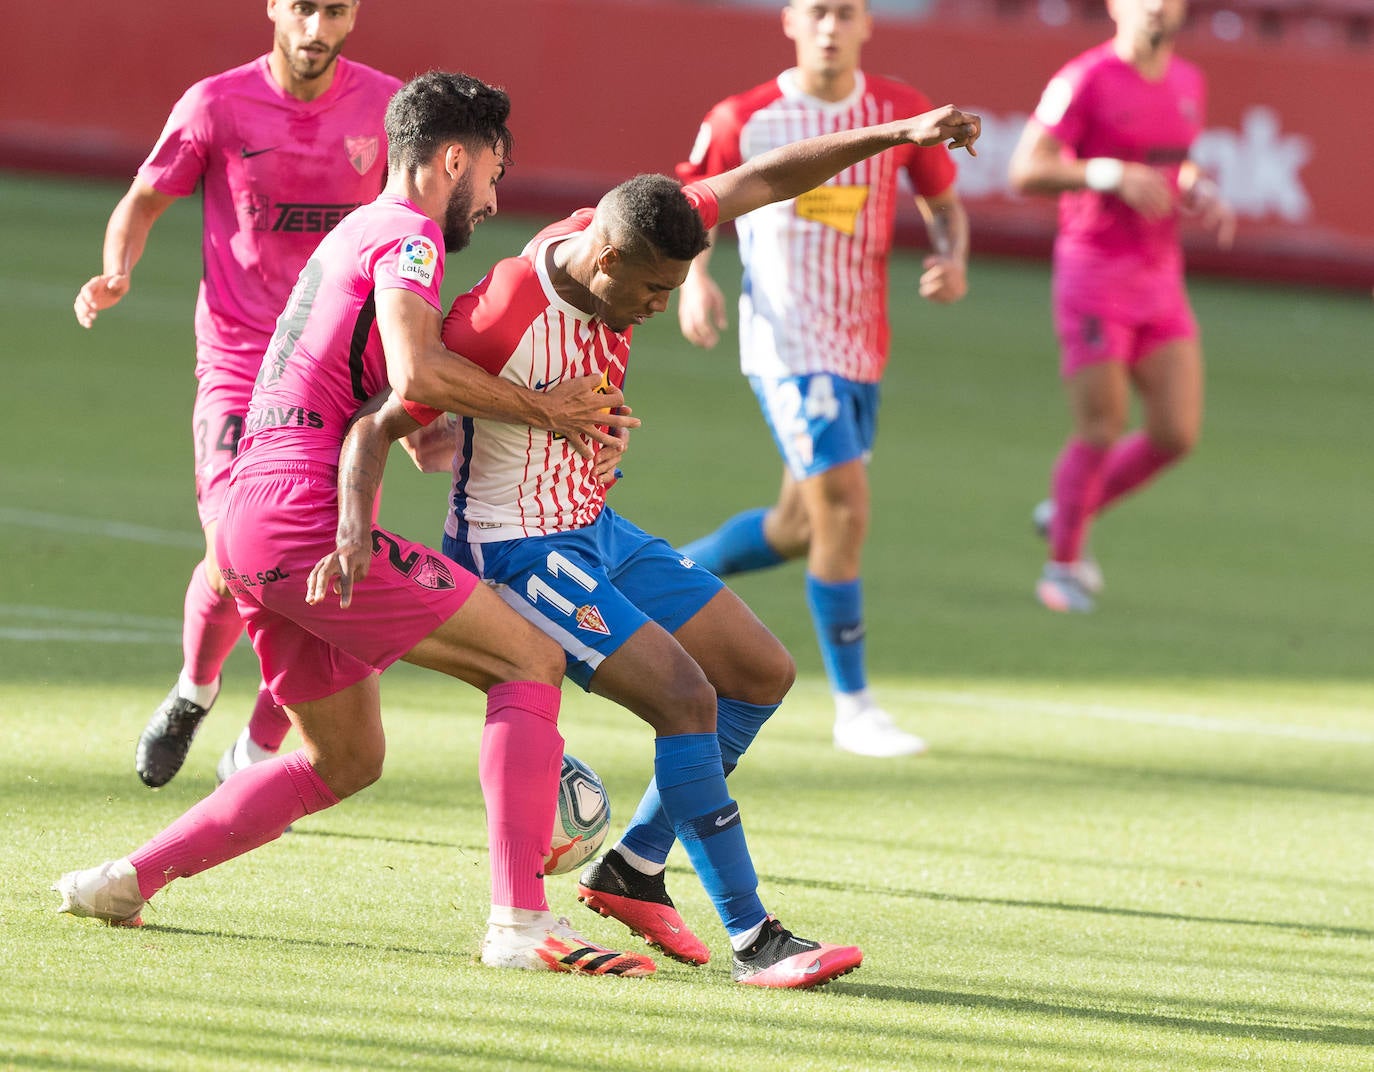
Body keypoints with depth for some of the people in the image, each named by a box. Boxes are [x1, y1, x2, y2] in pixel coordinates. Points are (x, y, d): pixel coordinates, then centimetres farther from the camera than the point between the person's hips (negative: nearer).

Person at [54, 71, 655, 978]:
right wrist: (542, 410, -12)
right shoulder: (407, 234, -5)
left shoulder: (358, 234, 26)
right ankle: (521, 921, -19)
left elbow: (418, 427, 27)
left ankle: (125, 880, 21)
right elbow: (417, 375, -24)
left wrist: (572, 419, 16)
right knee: (531, 659, -9)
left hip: (251, 521, 10)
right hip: (305, 519, -10)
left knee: (347, 759, 21)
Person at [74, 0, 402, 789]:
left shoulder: (383, 107, 0)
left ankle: (256, 755, 13)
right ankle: (195, 688, 18)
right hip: (239, 362, -2)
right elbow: (145, 200, 7)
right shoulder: (218, 104, -4)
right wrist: (117, 273, -11)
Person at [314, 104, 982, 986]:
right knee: (686, 696, -22)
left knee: (765, 675, 10)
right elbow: (376, 428, -22)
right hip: (518, 553, -9)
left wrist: (900, 135, -4)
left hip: (597, 532, 9)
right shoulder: (497, 325, -28)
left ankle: (632, 870, 18)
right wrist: (354, 529, -39)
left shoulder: (624, 239, -9)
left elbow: (761, 182, 0)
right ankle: (752, 940, -17)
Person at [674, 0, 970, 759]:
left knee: (799, 527, 14)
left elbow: (944, 203, 13)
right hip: (787, 345, -5)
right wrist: (693, 280, -12)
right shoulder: (744, 120, -6)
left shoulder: (900, 112, 2)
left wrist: (952, 262, -8)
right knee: (845, 507, -17)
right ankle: (853, 708, -9)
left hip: (862, 351, 5)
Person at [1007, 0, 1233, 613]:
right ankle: (1063, 562, 17)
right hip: (1094, 278, -7)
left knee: (1177, 434, 0)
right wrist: (1112, 175, -28)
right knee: (1100, 432, -6)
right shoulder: (1085, 80, -12)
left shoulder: (1187, 84, 10)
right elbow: (1025, 171, -17)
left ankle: (1066, 513, 23)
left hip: (1160, 281, 7)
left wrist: (1203, 196, 4)